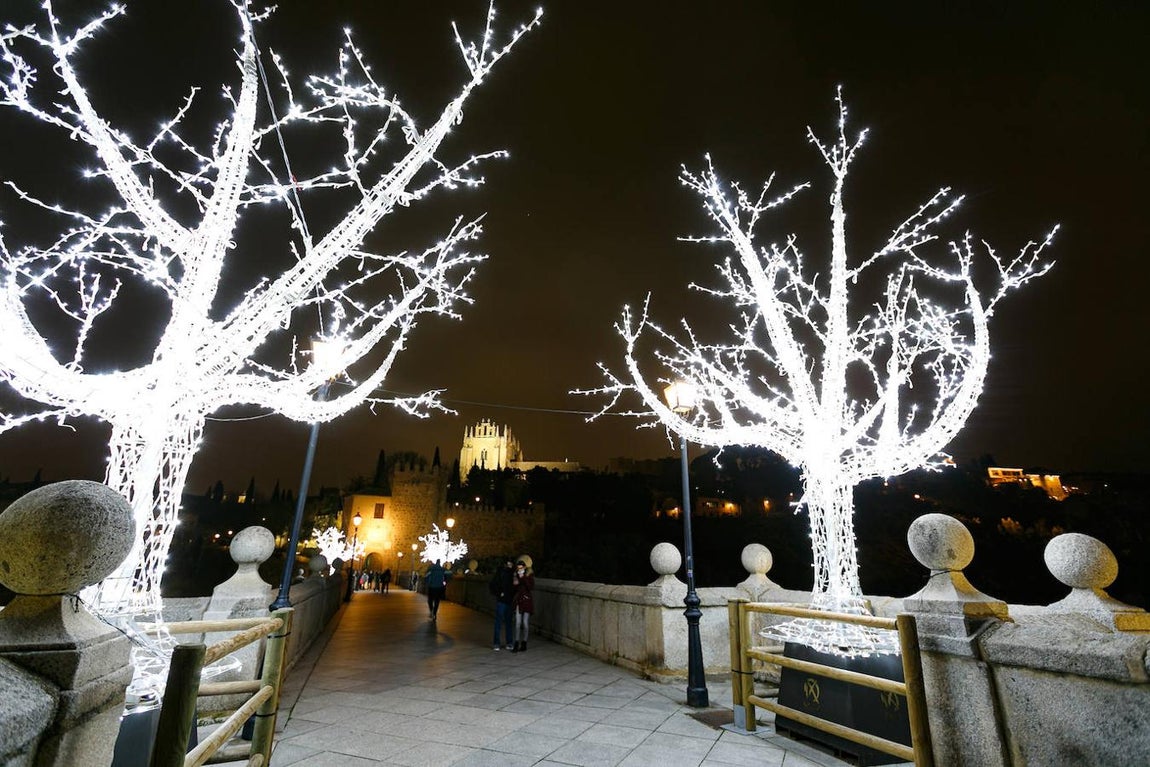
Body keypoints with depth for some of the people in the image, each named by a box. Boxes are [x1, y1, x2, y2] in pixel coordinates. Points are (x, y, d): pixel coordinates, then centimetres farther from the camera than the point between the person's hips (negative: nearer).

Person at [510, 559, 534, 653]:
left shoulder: (530, 576, -3)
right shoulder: (515, 576, 5)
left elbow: (532, 588, -16)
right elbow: (513, 589, 11)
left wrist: (523, 578, -19)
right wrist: (514, 584, -10)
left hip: (527, 600, -2)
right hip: (518, 601, 2)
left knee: (525, 623, 2)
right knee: (517, 623, -4)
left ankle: (524, 644, 14)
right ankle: (516, 644, 2)